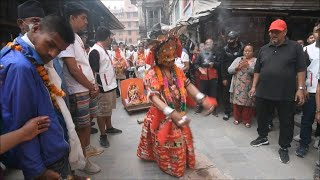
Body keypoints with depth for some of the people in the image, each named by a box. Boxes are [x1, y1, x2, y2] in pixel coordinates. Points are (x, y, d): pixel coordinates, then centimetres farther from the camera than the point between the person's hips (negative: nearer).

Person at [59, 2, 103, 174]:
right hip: (78, 91, -9)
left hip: (88, 88, 9)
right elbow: (73, 69, -21)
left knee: (88, 120, 20)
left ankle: (88, 148, 39)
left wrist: (93, 85, 7)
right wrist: (91, 87, -11)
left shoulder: (76, 37, 13)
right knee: (82, 125, 2)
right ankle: (82, 159, 19)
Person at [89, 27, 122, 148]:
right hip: (103, 88, -10)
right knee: (102, 112, 2)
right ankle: (103, 135, 15)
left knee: (108, 110, 22)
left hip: (110, 85, 10)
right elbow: (92, 72, -22)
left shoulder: (103, 50, 13)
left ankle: (109, 128, 39)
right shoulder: (95, 51, -19)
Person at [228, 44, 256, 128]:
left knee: (247, 103, 2)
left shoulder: (256, 60, 3)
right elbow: (229, 70, 3)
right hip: (237, 86, 2)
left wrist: (248, 66, -24)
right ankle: (237, 118, 26)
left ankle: (247, 120, 19)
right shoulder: (238, 59, 11)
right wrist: (237, 67, -13)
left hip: (248, 87, -2)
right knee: (237, 102, 9)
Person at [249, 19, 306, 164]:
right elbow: (257, 70, 12)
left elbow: (301, 69, -4)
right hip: (263, 93, 3)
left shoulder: (295, 47, -1)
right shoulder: (264, 49, 9)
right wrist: (254, 86, 9)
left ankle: (284, 148, 24)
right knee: (262, 118, 16)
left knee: (286, 122, 8)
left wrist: (301, 88, -10)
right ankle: (263, 137, 38)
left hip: (286, 95, -3)